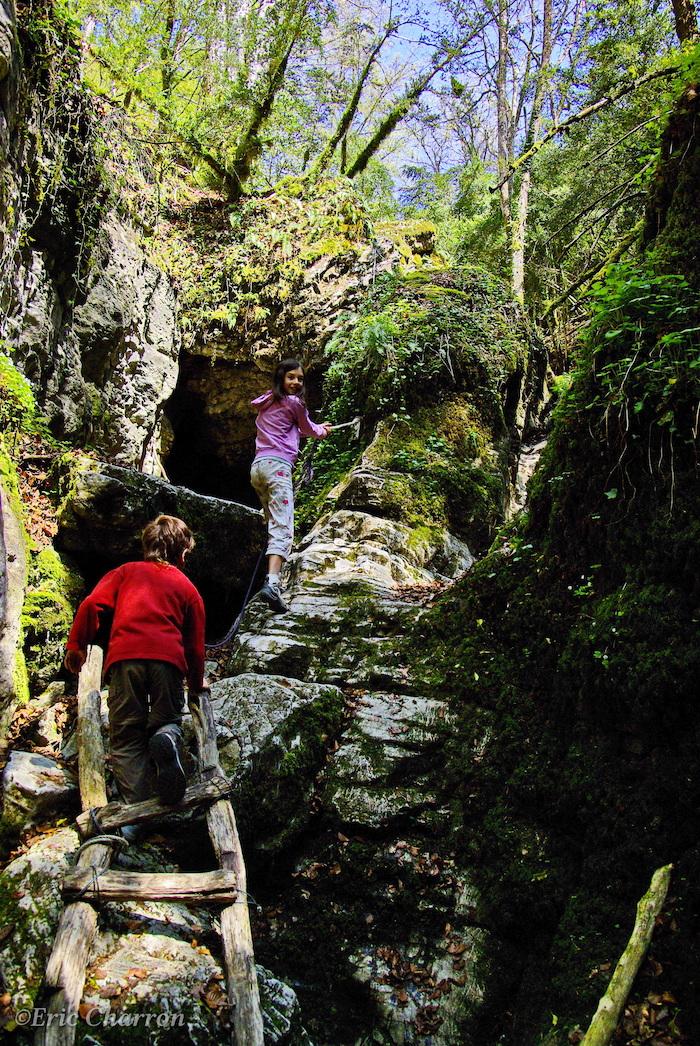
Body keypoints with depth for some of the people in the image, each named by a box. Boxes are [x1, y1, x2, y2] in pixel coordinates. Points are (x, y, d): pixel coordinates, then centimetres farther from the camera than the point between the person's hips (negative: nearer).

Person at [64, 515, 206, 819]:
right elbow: (195, 643, 23)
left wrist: (76, 644, 15)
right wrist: (196, 683, 36)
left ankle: (134, 808, -11)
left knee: (127, 739, 5)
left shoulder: (126, 572, 24)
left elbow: (92, 605, 9)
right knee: (166, 720, 16)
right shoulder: (187, 587, 23)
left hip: (124, 657, 0)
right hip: (168, 658, 0)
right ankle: (167, 737, -21)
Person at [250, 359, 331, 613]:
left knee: (274, 523, 18)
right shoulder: (293, 402, 1)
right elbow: (308, 429, 19)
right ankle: (272, 583, -36)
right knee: (283, 528, -18)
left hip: (257, 466, 9)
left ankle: (272, 577, 15)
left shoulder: (266, 402, 23)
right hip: (277, 465, -8)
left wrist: (317, 428, 45)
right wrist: (322, 431, 41)